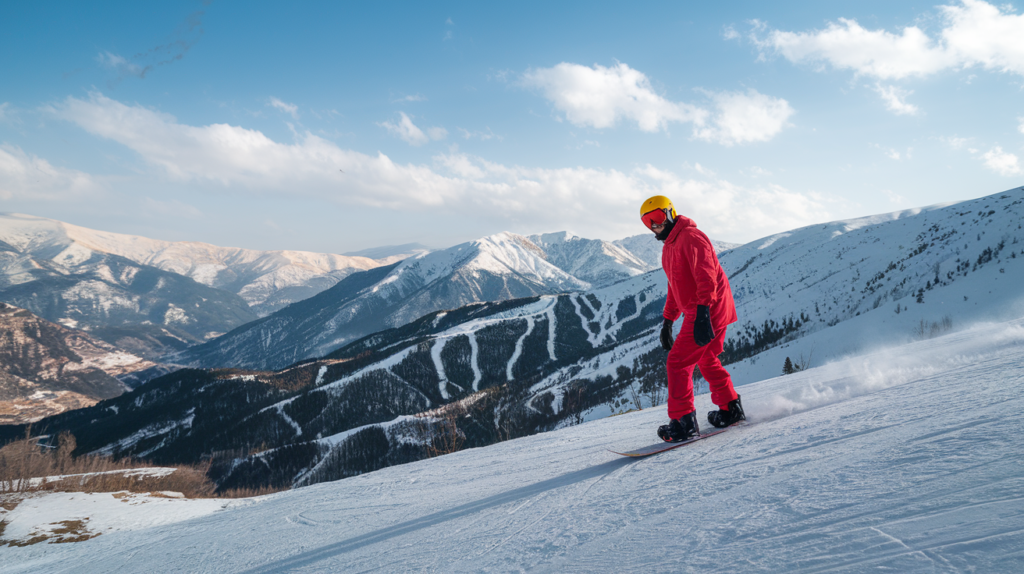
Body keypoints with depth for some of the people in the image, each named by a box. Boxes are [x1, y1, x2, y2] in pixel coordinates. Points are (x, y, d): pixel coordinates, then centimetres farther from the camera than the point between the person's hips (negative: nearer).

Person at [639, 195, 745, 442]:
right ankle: (731, 410, 36)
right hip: (697, 313, 11)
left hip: (707, 312, -11)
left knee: (677, 363, -10)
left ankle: (684, 422, -7)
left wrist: (702, 311, -33)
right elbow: (675, 286, 25)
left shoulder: (690, 237, -14)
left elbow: (706, 275, -24)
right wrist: (668, 320, 22)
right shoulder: (668, 247, 18)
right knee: (707, 361, 23)